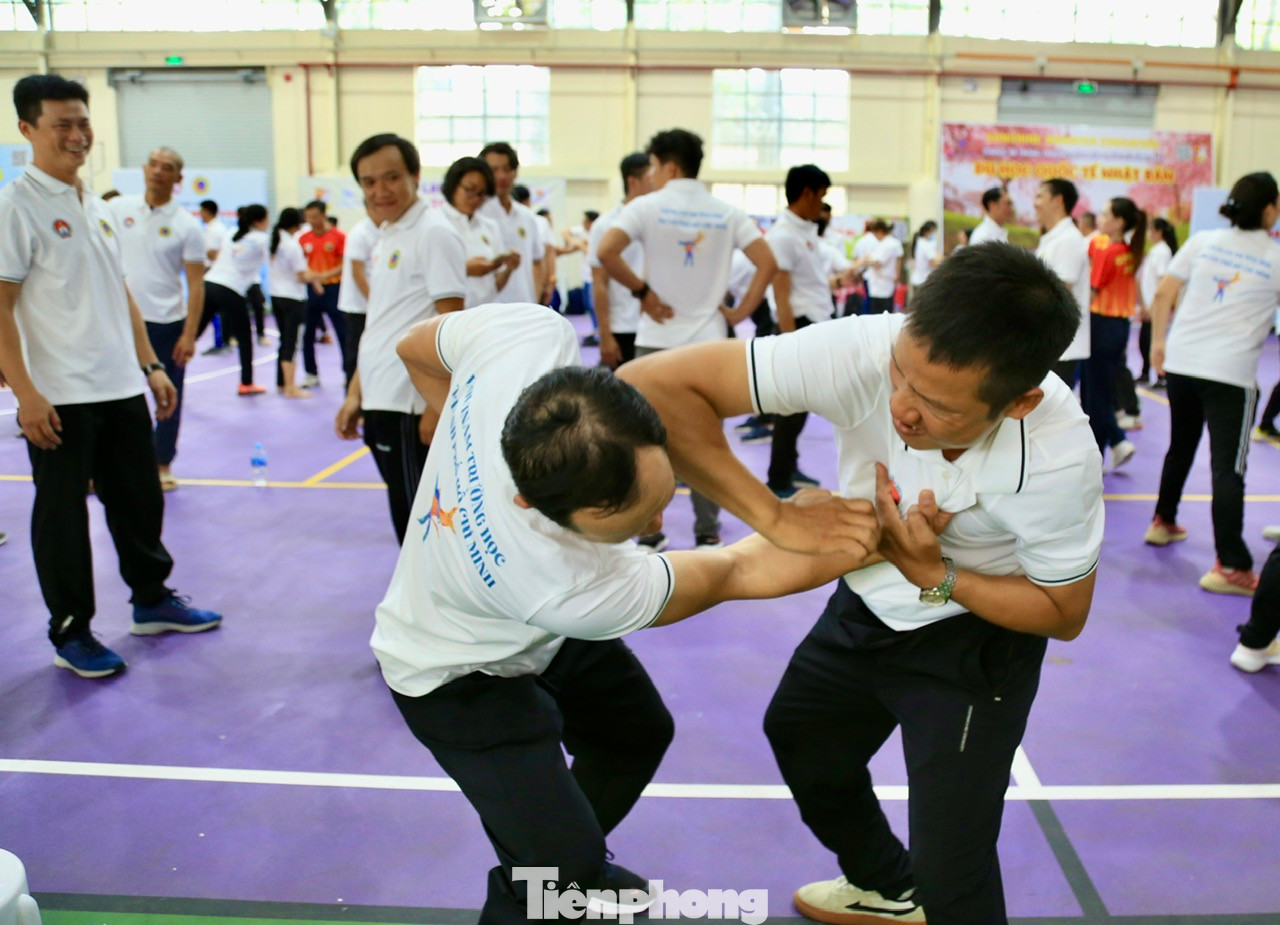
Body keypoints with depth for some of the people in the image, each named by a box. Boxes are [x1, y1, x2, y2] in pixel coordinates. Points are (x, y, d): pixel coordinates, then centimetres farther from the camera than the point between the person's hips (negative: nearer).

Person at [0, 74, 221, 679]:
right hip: (58, 398, -7)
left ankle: (152, 600, 32)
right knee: (62, 514, 5)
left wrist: (150, 365, 14)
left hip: (121, 389, 7)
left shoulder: (97, 207, 13)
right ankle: (70, 634, 18)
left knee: (140, 499, 15)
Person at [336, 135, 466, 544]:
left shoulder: (433, 233, -10)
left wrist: (437, 406, -19)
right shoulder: (387, 237, 16)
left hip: (412, 408, -8)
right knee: (406, 515, 16)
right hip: (381, 403, 8)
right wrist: (355, 394, 17)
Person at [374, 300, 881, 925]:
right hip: (457, 676, -7)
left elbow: (417, 349, -12)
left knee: (640, 731, 23)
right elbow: (734, 574, -27)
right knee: (557, 870, -10)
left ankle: (571, 871, 50)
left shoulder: (529, 334, -37)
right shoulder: (568, 589, -46)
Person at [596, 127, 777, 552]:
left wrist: (642, 290, -7)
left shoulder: (648, 206, -4)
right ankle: (708, 533, 12)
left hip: (657, 340, -2)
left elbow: (606, 252, -18)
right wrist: (741, 311, 1)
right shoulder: (727, 212, 5)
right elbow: (767, 264, -3)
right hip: (709, 340, 2)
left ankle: (650, 533, 13)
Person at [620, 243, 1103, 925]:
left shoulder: (1061, 457, -34)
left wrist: (935, 575, -31)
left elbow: (1065, 613, -16)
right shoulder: (861, 351, -34)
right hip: (866, 605, 4)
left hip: (978, 633, -4)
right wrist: (777, 519, -39)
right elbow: (651, 385, -36)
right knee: (801, 741, 24)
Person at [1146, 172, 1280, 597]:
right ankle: (1230, 566, -7)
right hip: (1231, 374, -4)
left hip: (1180, 362, 5)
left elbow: (1162, 295, 3)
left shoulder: (1203, 241, 4)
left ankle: (1163, 522, 39)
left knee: (1180, 447, 24)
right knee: (1228, 468, -5)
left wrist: (1158, 341, 12)